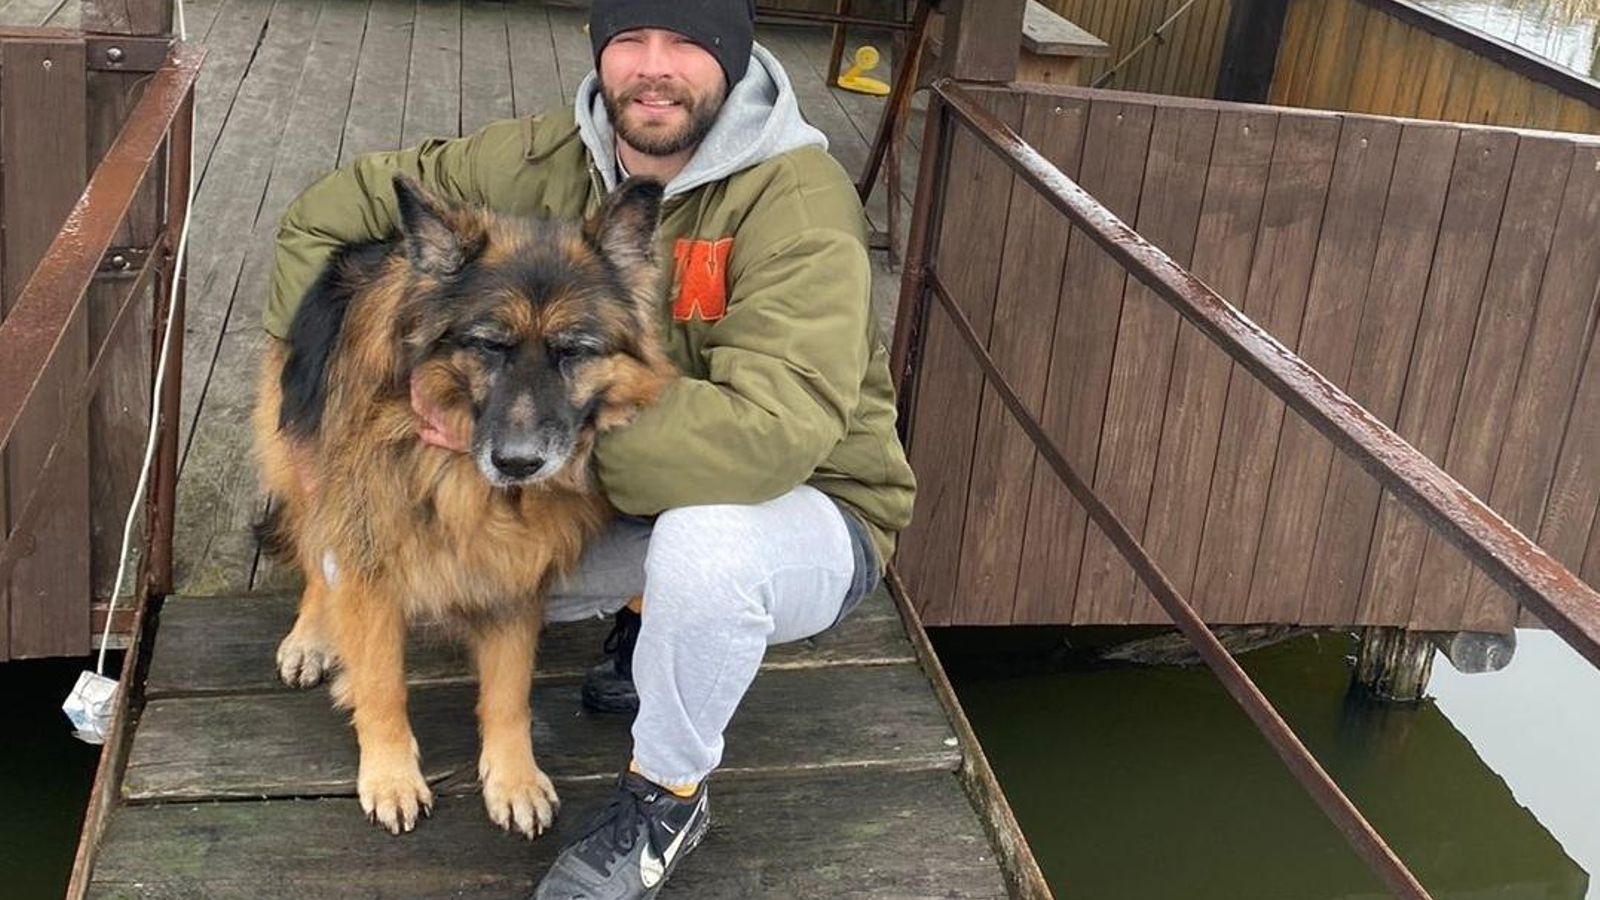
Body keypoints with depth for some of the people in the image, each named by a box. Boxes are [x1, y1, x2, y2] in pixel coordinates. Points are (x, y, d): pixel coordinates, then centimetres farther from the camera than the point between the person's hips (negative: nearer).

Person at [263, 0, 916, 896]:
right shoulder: (550, 159, -11)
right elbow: (333, 211, 1)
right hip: (613, 496, 6)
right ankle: (645, 609, 17)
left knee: (701, 540, -40)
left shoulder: (795, 196, -26)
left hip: (805, 507, -5)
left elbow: (768, 435, -40)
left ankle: (667, 797, -10)